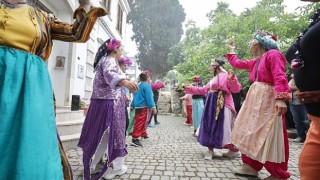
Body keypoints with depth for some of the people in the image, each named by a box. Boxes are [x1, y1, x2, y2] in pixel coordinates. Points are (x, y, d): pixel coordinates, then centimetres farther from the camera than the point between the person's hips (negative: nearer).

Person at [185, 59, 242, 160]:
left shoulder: (226, 75, -6)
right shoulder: (213, 79, 20)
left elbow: (236, 89, -14)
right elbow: (204, 90, 24)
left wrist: (232, 79, -31)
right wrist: (191, 88, 25)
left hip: (222, 105, -9)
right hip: (211, 105, 9)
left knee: (224, 128, -5)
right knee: (210, 127, 7)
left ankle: (235, 150, 13)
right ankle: (210, 150, 16)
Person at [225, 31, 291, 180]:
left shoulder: (273, 54, -7)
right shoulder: (255, 62, 17)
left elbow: (280, 77, -19)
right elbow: (238, 64, 30)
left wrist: (281, 98, -29)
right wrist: (231, 51, 39)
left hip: (268, 100, -9)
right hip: (254, 99, 9)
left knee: (269, 136, -4)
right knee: (252, 133, 11)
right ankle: (251, 166, 23)